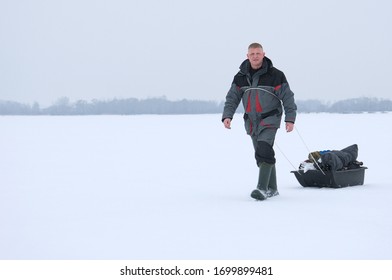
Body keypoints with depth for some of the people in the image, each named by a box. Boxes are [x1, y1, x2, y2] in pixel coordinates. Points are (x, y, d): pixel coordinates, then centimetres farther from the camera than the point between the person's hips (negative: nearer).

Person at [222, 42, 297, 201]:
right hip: (251, 121, 5)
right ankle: (272, 189, 19)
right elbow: (232, 98, 8)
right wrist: (227, 116, -7)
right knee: (261, 154, 9)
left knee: (264, 150, -22)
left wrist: (290, 119, -10)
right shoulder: (241, 77, 5)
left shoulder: (275, 75, -7)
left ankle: (262, 188, -26)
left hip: (270, 118, -5)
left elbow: (287, 97, -4)